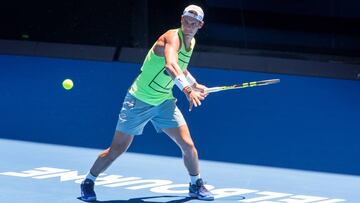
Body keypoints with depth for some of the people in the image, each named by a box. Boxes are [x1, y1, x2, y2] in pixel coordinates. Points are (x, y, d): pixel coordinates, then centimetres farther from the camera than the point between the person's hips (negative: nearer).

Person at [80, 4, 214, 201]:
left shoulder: (191, 42, 3)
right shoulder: (173, 37, -24)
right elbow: (170, 65, -46)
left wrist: (195, 84, 22)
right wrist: (187, 89, -59)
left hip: (164, 102, 7)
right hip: (139, 101, -7)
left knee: (188, 145, -4)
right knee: (117, 150, 0)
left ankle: (196, 185, 17)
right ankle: (88, 182, 19)